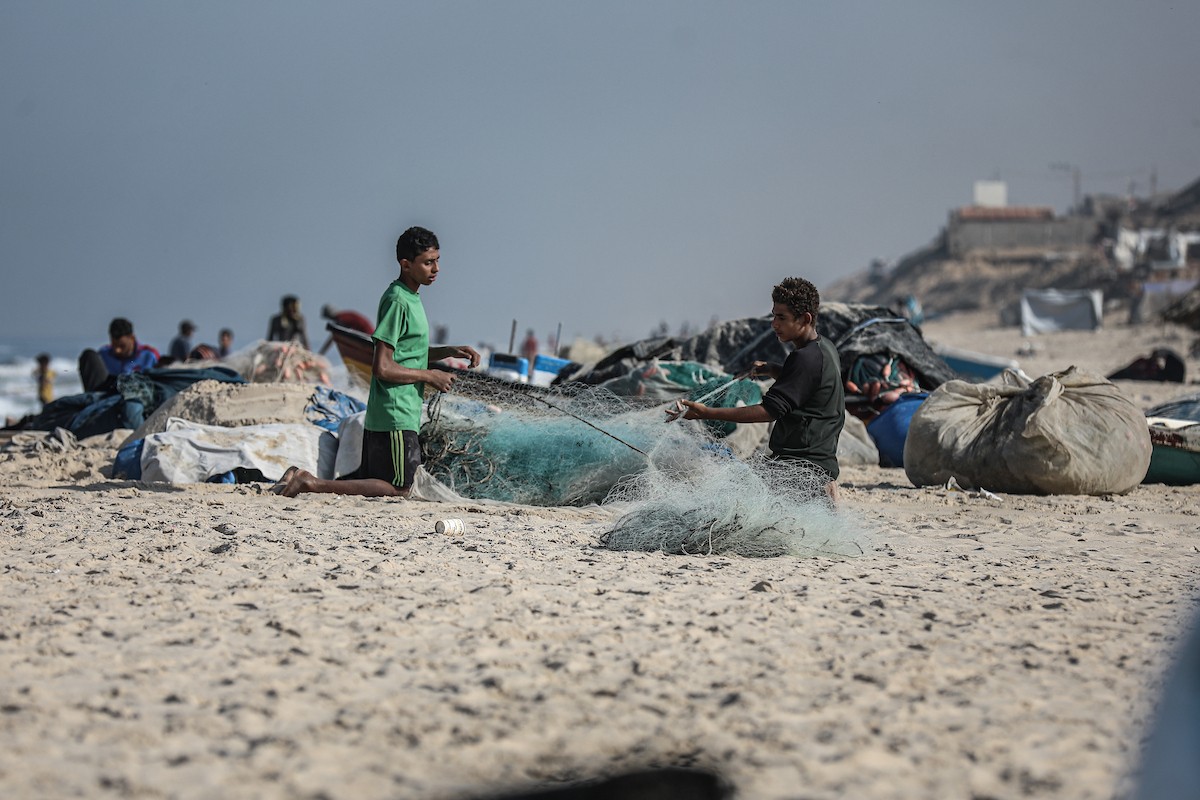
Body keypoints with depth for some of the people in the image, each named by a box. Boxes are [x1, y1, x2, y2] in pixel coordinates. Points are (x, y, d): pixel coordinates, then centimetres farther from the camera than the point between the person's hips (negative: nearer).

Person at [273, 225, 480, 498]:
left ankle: (303, 478, 12)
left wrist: (450, 351, 13)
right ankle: (313, 484, -9)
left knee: (370, 478, 16)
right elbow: (382, 367, -21)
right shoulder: (398, 302, -17)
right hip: (394, 416, -10)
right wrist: (430, 376, -12)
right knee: (399, 490, -5)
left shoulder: (410, 298, 14)